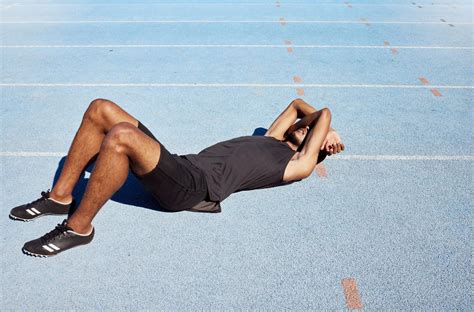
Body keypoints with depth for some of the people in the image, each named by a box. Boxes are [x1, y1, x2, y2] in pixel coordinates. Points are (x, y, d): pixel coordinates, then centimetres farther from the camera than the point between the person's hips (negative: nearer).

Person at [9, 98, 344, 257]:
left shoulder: (298, 165, 5)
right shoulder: (274, 140, 28)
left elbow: (324, 115, 0)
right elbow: (297, 104, 43)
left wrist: (315, 120, 18)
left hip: (191, 188, -9)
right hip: (183, 165, 9)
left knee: (121, 135, -33)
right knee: (101, 109, -1)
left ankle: (78, 228, -17)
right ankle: (61, 197, 4)